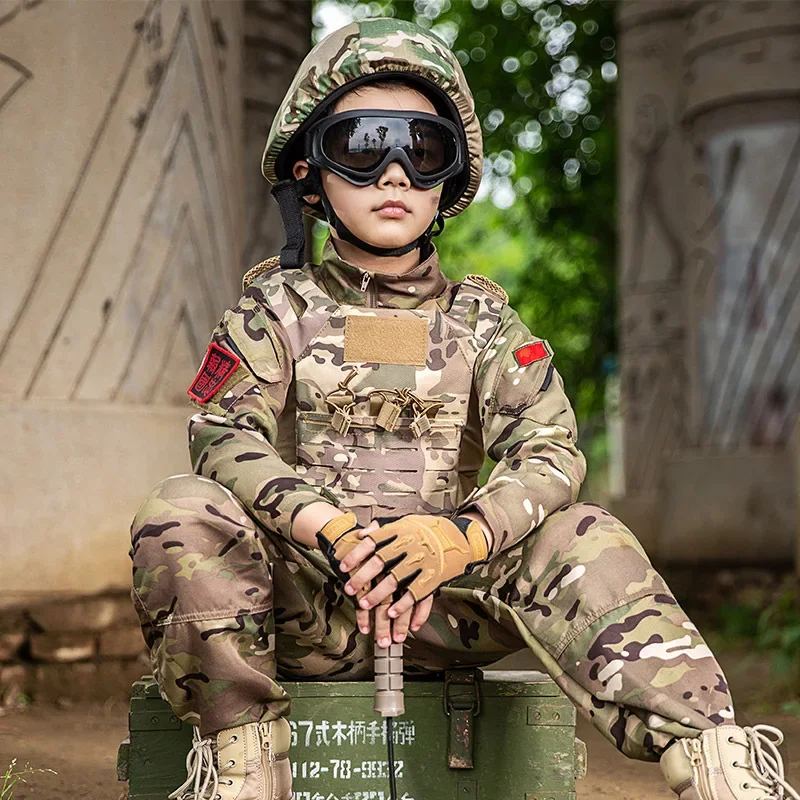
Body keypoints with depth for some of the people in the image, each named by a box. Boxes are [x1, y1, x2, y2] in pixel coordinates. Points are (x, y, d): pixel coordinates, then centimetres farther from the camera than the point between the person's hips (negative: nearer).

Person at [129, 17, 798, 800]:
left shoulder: (479, 320, 9)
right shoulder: (279, 306, 6)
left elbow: (550, 451, -6)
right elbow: (226, 436, -9)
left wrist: (465, 533, -29)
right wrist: (329, 527, -30)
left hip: (439, 601, 1)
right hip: (302, 604, -1)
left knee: (579, 537, -25)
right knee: (182, 513, -29)